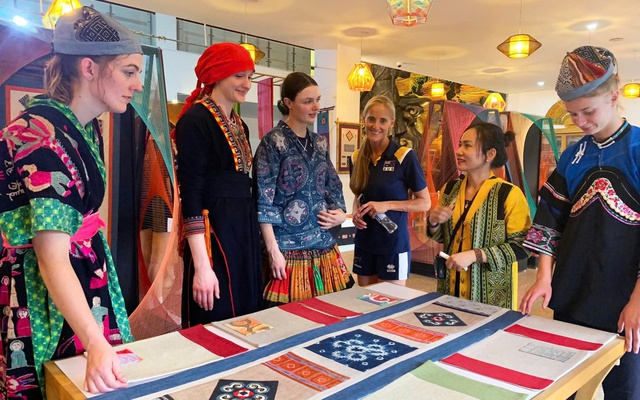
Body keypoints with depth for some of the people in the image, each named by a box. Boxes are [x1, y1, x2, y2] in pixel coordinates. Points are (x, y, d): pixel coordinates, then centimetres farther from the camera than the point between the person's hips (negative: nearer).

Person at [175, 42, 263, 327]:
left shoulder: (239, 124, 13)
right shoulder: (195, 120, -11)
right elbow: (191, 195, -17)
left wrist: (251, 234, 16)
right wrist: (201, 267, -20)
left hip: (245, 232, 8)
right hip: (215, 232, -8)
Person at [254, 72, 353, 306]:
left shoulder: (319, 143, 11)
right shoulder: (273, 142, -8)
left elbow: (333, 186, 19)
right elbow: (263, 201, -12)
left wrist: (340, 213, -1)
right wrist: (273, 250, -15)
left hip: (323, 245, 6)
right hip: (288, 247, -6)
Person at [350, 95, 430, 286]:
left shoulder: (404, 156, -12)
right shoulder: (358, 157, 4)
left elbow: (425, 202, -9)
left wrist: (387, 205, -19)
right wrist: (356, 212, -4)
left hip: (394, 243, -5)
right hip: (364, 242, 5)